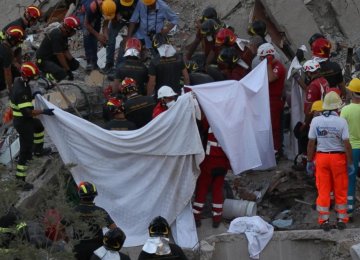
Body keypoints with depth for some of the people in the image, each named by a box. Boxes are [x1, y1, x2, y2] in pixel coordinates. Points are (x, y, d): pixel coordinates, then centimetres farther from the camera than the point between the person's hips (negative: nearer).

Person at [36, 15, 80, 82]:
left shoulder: (63, 35, 4)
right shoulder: (56, 36, -26)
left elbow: (65, 51, 11)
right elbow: (60, 56, -26)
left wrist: (73, 60, -7)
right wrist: (68, 71, -23)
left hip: (53, 58, 10)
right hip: (43, 61, -10)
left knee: (75, 65, 2)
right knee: (62, 74, -33)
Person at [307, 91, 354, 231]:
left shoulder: (316, 121, -6)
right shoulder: (341, 122, -13)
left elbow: (311, 143, -4)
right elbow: (347, 144, -14)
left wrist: (309, 161, 6)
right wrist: (350, 163, -6)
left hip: (321, 157, 2)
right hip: (338, 157, -2)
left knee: (323, 190, 8)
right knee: (340, 190, 11)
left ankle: (324, 220, 9)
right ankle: (341, 219, 15)